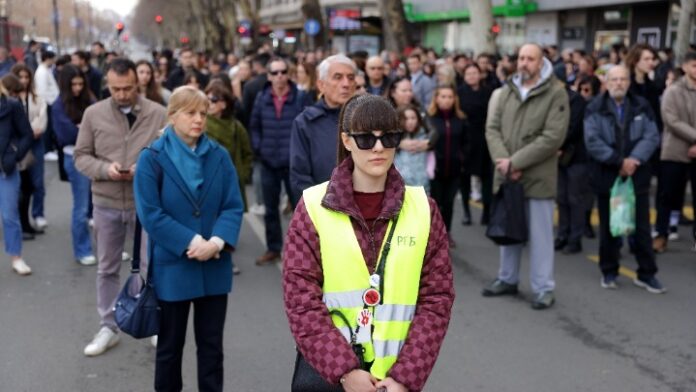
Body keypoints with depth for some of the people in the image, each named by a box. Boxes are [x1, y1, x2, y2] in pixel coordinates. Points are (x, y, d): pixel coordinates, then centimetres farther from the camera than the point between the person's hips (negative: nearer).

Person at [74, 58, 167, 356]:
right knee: (107, 269, 13)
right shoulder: (93, 114, -1)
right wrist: (105, 169, -17)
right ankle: (107, 328, 28)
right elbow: (81, 156, 2)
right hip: (106, 203, 2)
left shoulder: (158, 114, -7)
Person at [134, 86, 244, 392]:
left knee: (211, 344, 13)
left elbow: (233, 206, -2)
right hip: (172, 267, -2)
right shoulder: (152, 158, -7)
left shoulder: (219, 156, 2)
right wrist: (192, 242, -19)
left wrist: (217, 242, -19)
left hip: (214, 267, 3)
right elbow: (150, 213, -13)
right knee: (170, 346, 12)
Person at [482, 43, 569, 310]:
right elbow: (492, 128, 3)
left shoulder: (556, 92, -8)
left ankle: (543, 288, 11)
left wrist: (515, 161, -18)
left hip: (538, 176, -5)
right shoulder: (506, 91, 9)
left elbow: (553, 137, -16)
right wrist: (503, 162, -13)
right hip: (506, 174, 5)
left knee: (540, 233, 2)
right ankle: (507, 279, 30)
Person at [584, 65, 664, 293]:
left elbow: (652, 137, -3)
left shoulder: (642, 107, 4)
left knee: (642, 227, 5)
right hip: (606, 177, -1)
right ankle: (609, 272, 22)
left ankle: (646, 274, 15)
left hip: (638, 176, 1)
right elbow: (592, 141, -13)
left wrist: (635, 159, -18)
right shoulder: (595, 109, -2)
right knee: (609, 227, 9)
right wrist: (619, 161, -18)